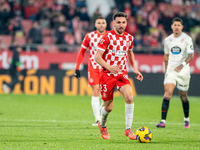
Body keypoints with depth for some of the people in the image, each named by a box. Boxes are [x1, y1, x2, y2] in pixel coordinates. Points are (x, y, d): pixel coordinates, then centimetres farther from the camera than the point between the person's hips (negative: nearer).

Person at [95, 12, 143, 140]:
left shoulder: (129, 38, 5)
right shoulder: (107, 37, -10)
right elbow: (97, 57, -11)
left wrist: (135, 69, 18)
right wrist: (109, 67, -26)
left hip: (122, 73, 3)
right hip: (107, 75, -3)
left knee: (129, 97, -23)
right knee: (109, 107, 3)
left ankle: (128, 129, -15)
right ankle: (102, 126, 35)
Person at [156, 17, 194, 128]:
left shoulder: (187, 39, -6)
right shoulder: (167, 40, 7)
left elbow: (191, 55, -12)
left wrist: (183, 64, -28)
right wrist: (166, 70, 21)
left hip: (183, 70, -2)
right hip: (171, 70, 2)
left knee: (183, 96, 7)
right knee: (167, 93, -15)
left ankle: (186, 119, 31)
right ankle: (163, 121, -22)